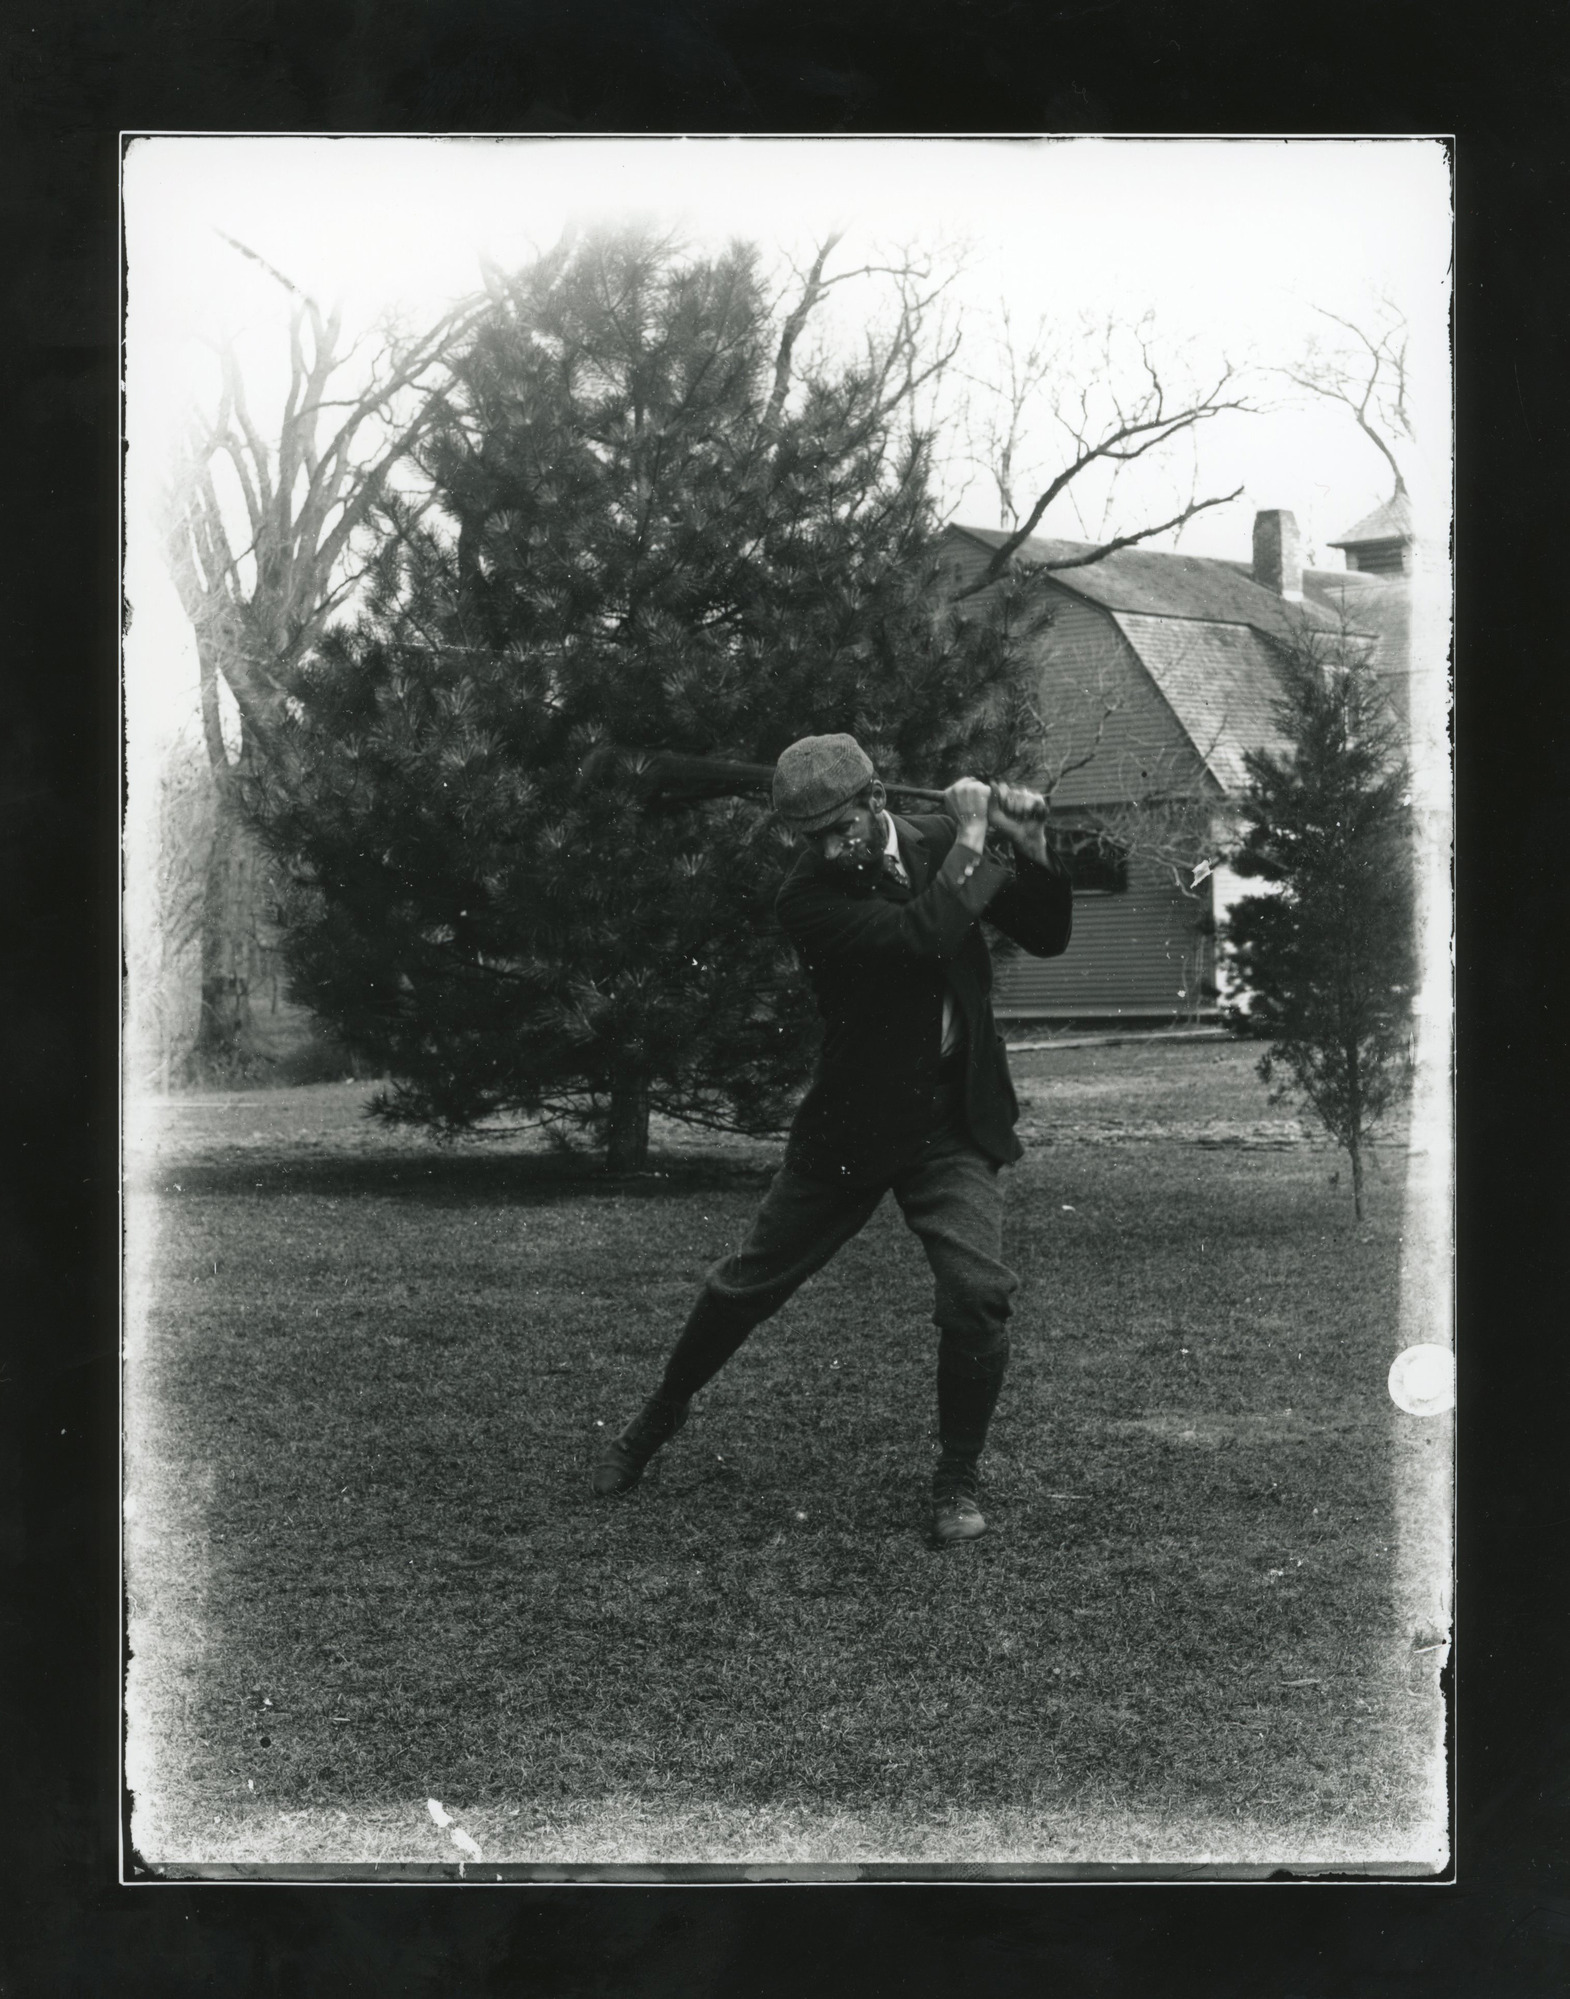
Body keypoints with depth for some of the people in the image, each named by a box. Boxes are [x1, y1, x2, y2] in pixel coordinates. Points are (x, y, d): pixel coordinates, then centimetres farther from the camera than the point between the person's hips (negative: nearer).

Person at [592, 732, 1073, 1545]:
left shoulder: (936, 840, -4)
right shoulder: (809, 897, -18)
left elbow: (1048, 935, 2)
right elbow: (921, 936, -32)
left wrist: (1029, 848, -14)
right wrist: (973, 840, -22)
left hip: (954, 1123, 2)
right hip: (850, 1127, -2)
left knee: (977, 1294, -17)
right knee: (748, 1284, 10)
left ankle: (957, 1480, 4)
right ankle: (660, 1416, 37)